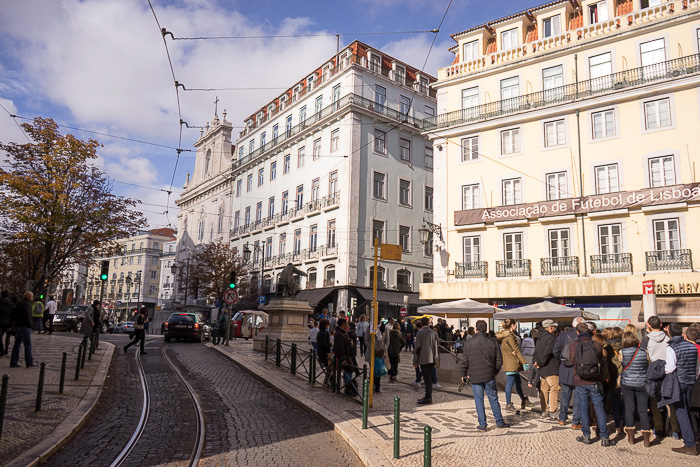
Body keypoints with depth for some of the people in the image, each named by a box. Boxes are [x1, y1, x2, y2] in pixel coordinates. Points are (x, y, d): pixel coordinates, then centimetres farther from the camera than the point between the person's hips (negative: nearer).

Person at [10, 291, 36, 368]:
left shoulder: (19, 303, 16)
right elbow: (27, 315, -23)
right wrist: (29, 324, -13)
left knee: (17, 344, 11)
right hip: (24, 327, -9)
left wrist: (15, 322, 18)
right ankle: (29, 362, 0)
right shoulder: (27, 304, -13)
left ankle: (13, 362, 11)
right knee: (28, 344, -3)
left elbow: (12, 315, 20)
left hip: (17, 326, 9)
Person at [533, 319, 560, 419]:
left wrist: (535, 362, 6)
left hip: (542, 369, 9)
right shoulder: (551, 338, -14)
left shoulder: (539, 338, 16)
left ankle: (544, 411, 16)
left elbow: (536, 352, 16)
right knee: (554, 389, -3)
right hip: (551, 369, -9)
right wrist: (540, 363, -12)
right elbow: (547, 352, -21)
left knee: (544, 390, 11)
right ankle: (553, 411, -3)